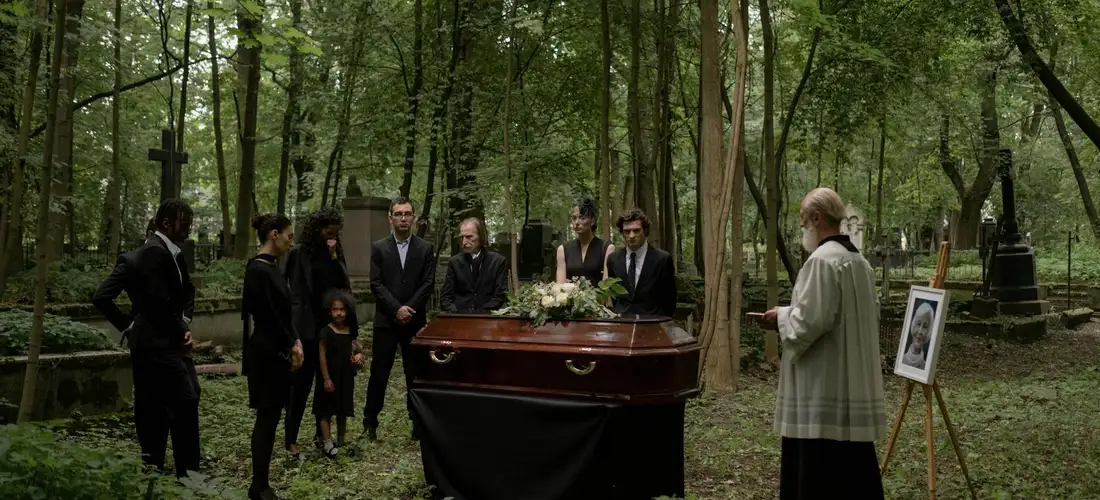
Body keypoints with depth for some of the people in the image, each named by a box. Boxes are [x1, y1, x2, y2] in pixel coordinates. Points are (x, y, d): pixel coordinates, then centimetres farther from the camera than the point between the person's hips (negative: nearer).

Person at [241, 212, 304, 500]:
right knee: (266, 419, -2)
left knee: (270, 418, 12)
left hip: (277, 352, 9)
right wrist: (290, 347, -10)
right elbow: (268, 318, -19)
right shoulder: (258, 270, -18)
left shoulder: (271, 268, 11)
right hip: (266, 354, -9)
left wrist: (295, 342, 3)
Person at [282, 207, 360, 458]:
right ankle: (291, 439, 8)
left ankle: (321, 434, 21)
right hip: (308, 327, -5)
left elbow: (344, 285, 7)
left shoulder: (336, 253, 13)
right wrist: (294, 327, -11)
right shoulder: (299, 252, -4)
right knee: (301, 383, 0)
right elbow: (294, 292, -8)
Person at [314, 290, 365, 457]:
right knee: (326, 410, -1)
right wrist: (326, 379, -14)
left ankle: (341, 442, 27)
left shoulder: (350, 331, 3)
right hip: (330, 377, -5)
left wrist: (359, 355, -8)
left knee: (343, 410, 14)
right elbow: (322, 356, -12)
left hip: (346, 377, 5)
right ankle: (328, 444, 0)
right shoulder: (326, 332, -11)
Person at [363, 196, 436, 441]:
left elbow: (428, 284, 0)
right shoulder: (378, 248, 3)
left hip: (415, 320, 1)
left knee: (416, 373, 5)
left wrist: (409, 309, -11)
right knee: (379, 372, 3)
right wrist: (397, 308, -13)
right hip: (386, 320, -1)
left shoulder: (426, 248, 5)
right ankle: (370, 421, 14)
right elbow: (376, 284, -3)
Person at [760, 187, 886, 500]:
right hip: (854, 386, 9)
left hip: (824, 389, -9)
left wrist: (781, 317, -2)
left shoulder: (822, 260, -16)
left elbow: (808, 321, -21)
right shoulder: (859, 261, 13)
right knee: (853, 471, 13)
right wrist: (790, 314, 16)